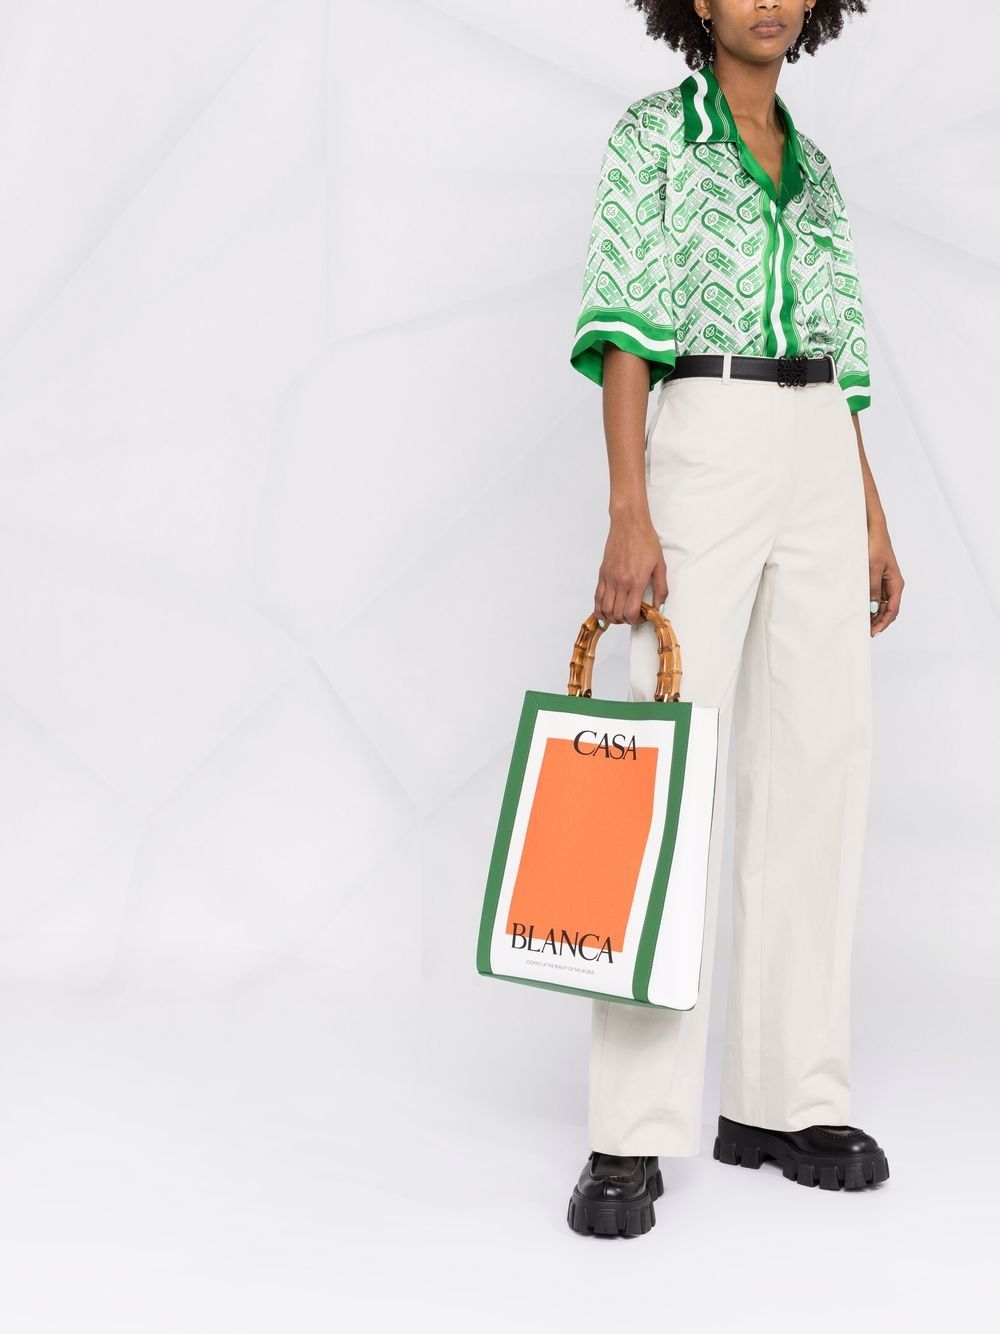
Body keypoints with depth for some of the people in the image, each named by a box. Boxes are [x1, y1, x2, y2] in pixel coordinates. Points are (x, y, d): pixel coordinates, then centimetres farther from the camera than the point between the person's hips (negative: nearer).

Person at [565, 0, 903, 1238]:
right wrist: (628, 515, -17)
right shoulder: (652, 133, 2)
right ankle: (632, 1134, -10)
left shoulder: (812, 163, 20)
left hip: (820, 467, 6)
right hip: (702, 450, -6)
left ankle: (784, 1098, 11)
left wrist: (873, 521, 13)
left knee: (814, 770, 3)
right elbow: (625, 326, -8)